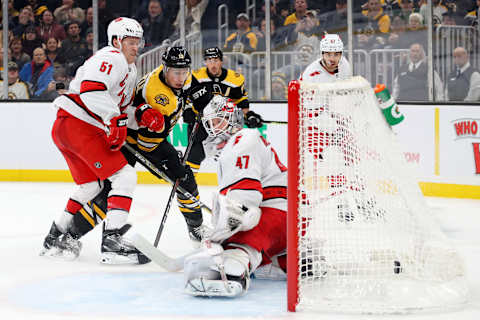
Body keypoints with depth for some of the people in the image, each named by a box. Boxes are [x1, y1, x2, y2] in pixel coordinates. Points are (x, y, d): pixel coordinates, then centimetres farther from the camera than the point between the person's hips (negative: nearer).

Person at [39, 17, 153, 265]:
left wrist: (145, 115, 8)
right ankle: (112, 241, -19)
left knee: (92, 185, 24)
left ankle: (55, 239, 28)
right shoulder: (111, 58, -9)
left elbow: (122, 107, 27)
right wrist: (116, 121, -27)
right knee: (125, 176, -12)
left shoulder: (130, 70, 25)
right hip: (78, 125, -11)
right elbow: (92, 89, -26)